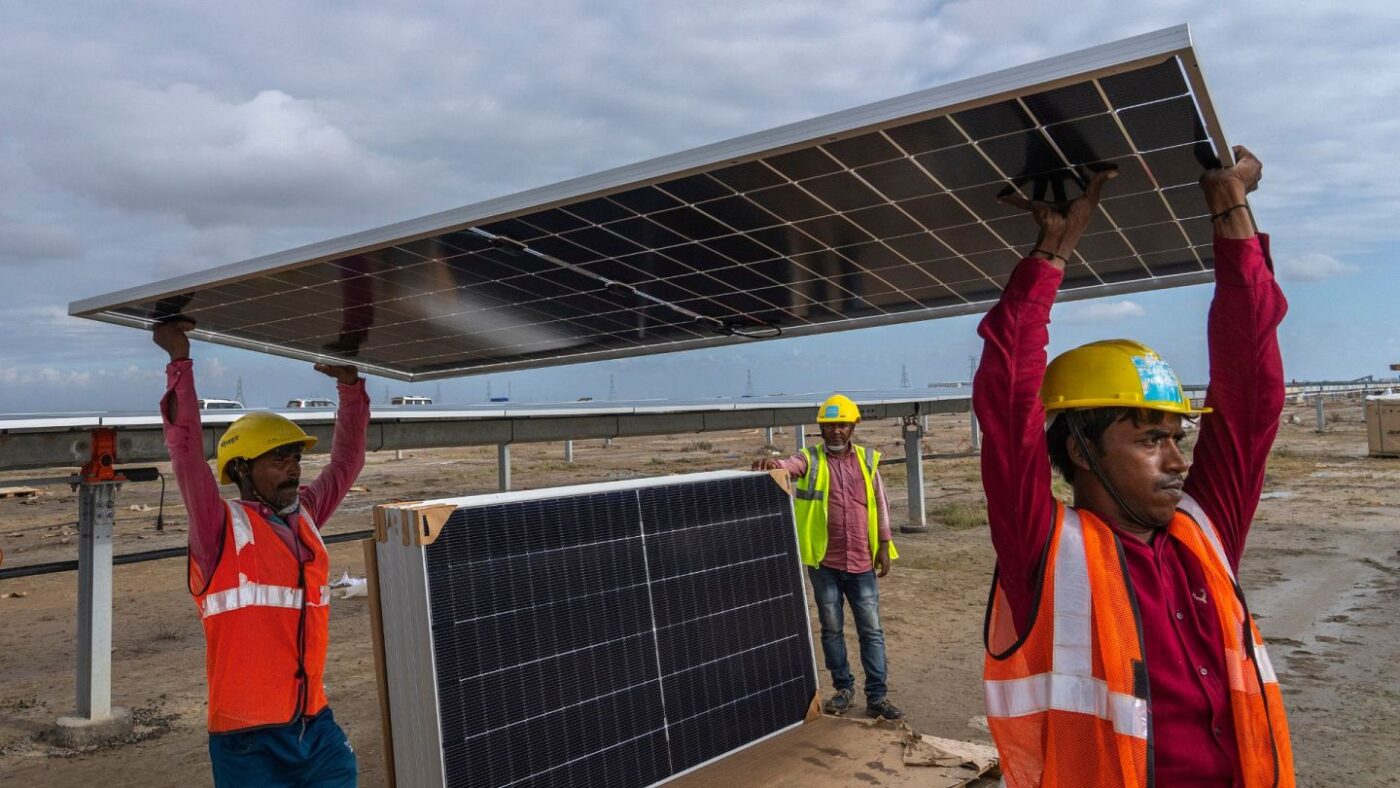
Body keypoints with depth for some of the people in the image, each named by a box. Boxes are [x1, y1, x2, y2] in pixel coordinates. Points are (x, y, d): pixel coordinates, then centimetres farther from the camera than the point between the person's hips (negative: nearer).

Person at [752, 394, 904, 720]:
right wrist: (773, 463, -45)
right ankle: (844, 688, 25)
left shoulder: (867, 459, 7)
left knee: (871, 629, 5)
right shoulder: (811, 460, 0)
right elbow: (790, 465, -22)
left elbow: (880, 503, 9)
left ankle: (877, 696, 13)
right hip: (824, 562, -1)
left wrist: (884, 546, 5)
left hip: (861, 561, 1)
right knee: (831, 628, 10)